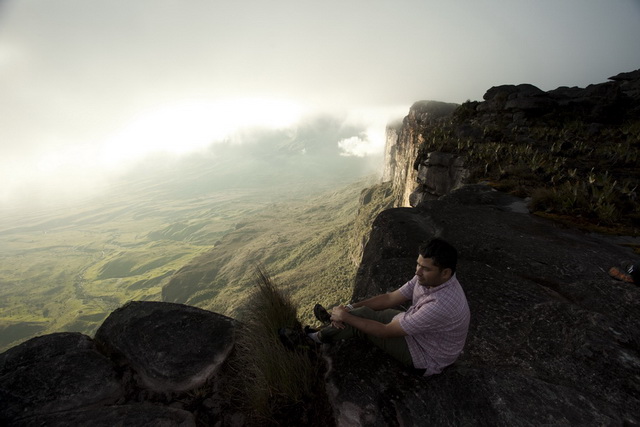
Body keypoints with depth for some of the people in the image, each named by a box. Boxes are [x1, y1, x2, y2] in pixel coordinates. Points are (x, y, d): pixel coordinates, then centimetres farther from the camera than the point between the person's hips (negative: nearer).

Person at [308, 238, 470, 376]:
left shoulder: (441, 305, -39)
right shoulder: (428, 278, -14)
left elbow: (387, 331, -32)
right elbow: (390, 298, -7)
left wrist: (346, 316, -22)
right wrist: (350, 307, -15)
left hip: (425, 356, -7)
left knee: (360, 317, -10)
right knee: (361, 311, 1)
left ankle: (322, 335, 15)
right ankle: (333, 318, 29)